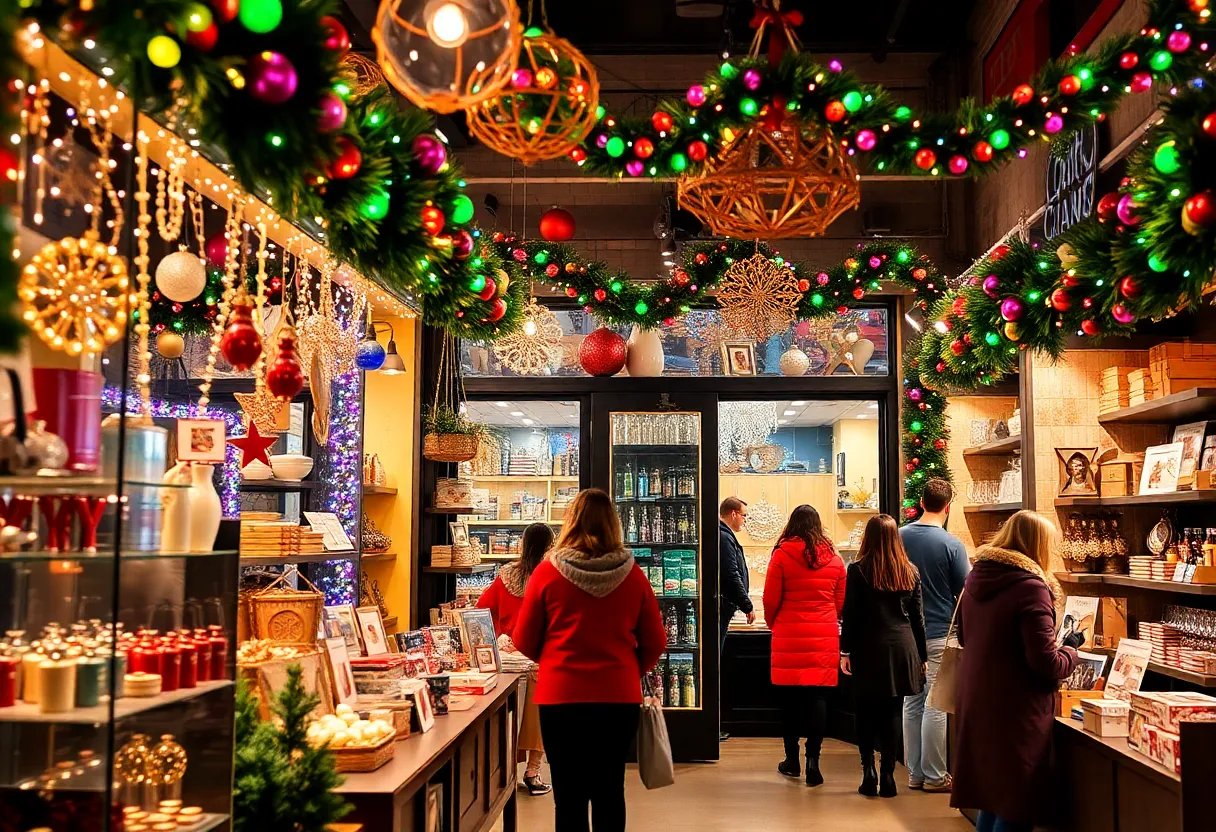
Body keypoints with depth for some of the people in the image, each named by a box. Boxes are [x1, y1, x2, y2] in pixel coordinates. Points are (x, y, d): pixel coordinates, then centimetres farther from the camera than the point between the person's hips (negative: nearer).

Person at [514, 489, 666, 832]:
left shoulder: (548, 571, -7)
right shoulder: (632, 574, -4)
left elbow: (524, 641, 1)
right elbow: (655, 643, 4)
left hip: (561, 696, -1)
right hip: (619, 697, 2)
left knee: (569, 797, 8)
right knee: (609, 793, 14)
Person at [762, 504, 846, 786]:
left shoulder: (782, 555, -4)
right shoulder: (834, 559, 4)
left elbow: (770, 600, -3)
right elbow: (841, 603, 10)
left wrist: (774, 624, 16)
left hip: (789, 639, -1)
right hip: (825, 640, 1)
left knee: (790, 699, 9)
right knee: (818, 698, 4)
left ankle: (792, 759, 18)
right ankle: (813, 759, -4)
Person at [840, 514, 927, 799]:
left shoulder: (858, 570, -6)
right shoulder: (910, 571, 5)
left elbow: (850, 615, -5)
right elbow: (917, 617, 9)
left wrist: (845, 651, 3)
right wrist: (922, 656, 15)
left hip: (869, 649, -2)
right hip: (902, 649, 3)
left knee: (866, 713, 9)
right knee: (892, 714, 6)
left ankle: (869, 772, 2)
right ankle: (888, 775, 8)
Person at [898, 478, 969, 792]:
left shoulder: (899, 537, 1)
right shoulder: (952, 544, -12)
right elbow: (965, 592, -5)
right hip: (940, 633, -5)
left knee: (912, 703, 11)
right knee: (935, 705, 1)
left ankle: (914, 772, 18)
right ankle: (935, 775, 8)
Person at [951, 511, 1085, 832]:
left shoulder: (976, 578, 6)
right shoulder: (1031, 587, -18)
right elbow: (1047, 664, -18)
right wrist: (1071, 649, 0)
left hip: (975, 706, 8)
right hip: (1015, 712, -8)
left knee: (991, 796, 20)